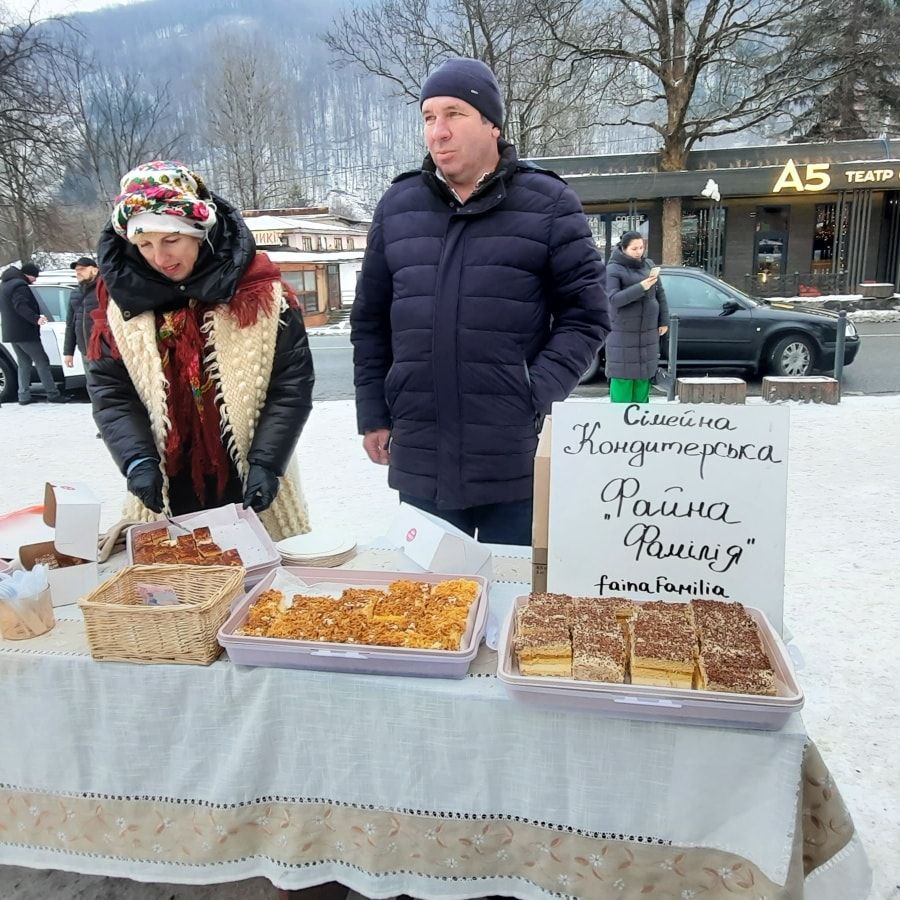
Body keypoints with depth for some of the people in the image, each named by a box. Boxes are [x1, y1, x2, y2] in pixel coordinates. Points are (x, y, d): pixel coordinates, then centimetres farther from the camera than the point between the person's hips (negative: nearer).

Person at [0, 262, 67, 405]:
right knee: (42, 361, -4)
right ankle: (53, 394, -6)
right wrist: (36, 318, -38)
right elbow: (21, 306, -28)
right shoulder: (20, 286, -15)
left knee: (24, 363, 15)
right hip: (25, 333, -9)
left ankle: (24, 396, 11)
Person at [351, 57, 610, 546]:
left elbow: (585, 315, -2)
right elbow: (370, 320, 13)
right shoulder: (397, 205, 9)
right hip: (420, 461, 3)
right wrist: (373, 414, 8)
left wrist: (536, 399, -13)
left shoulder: (547, 203, -1)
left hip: (516, 462, -3)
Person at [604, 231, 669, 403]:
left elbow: (660, 294, 15)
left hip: (648, 331, 5)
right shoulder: (613, 270, -8)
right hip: (623, 333, -5)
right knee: (623, 374, -4)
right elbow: (614, 299, -20)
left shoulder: (648, 264, 9)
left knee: (644, 373, 7)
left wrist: (664, 321, 11)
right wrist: (641, 287, -28)